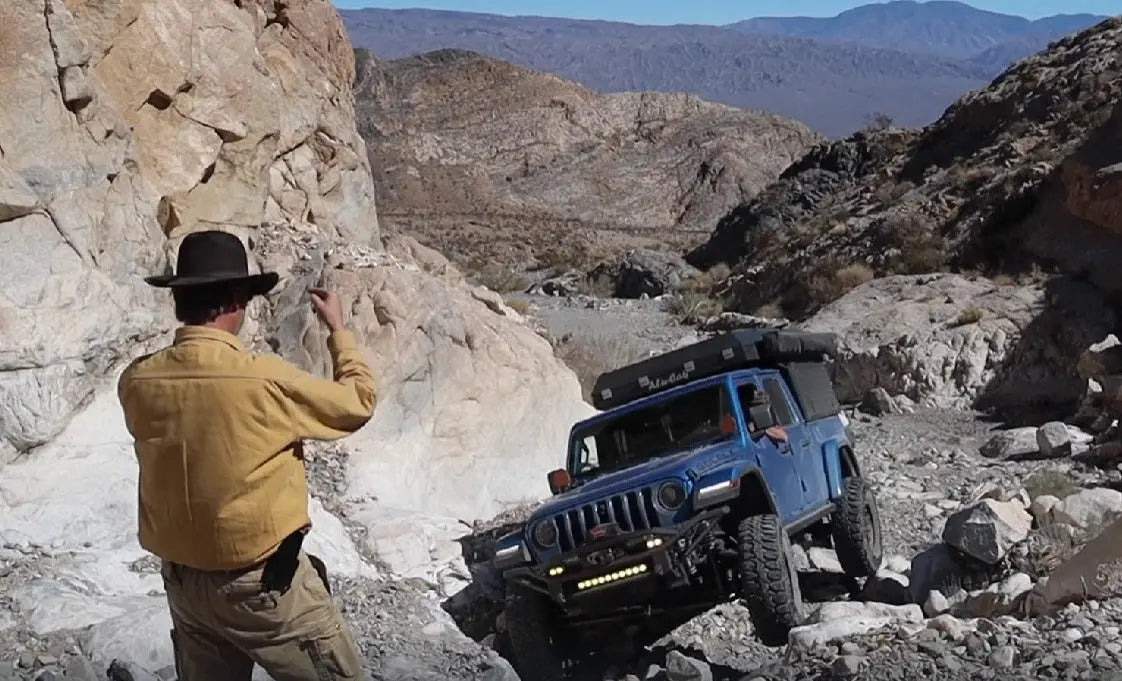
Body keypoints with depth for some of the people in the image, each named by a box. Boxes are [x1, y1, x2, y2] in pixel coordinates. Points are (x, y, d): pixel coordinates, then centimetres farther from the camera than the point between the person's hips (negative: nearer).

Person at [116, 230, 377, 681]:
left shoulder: (136, 382, -8)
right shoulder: (264, 380, -23)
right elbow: (358, 403, -6)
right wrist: (338, 329, 7)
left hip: (182, 580, 6)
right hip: (264, 582, -6)